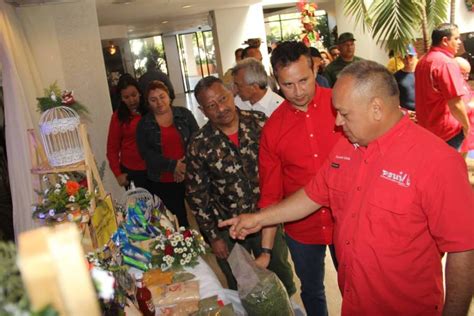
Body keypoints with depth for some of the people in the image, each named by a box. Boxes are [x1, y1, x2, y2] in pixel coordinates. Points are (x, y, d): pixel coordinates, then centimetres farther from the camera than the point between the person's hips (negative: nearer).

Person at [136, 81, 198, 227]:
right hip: (162, 182, 0)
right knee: (178, 220, 8)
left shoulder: (184, 114, 3)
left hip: (190, 176, 0)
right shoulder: (144, 124, 3)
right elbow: (146, 152, -6)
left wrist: (187, 165, -18)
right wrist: (172, 165, -18)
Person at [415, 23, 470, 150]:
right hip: (446, 130, -9)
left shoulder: (423, 61, 10)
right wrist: (466, 126, -9)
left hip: (425, 126, 9)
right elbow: (456, 105, -24)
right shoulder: (447, 63, -20)